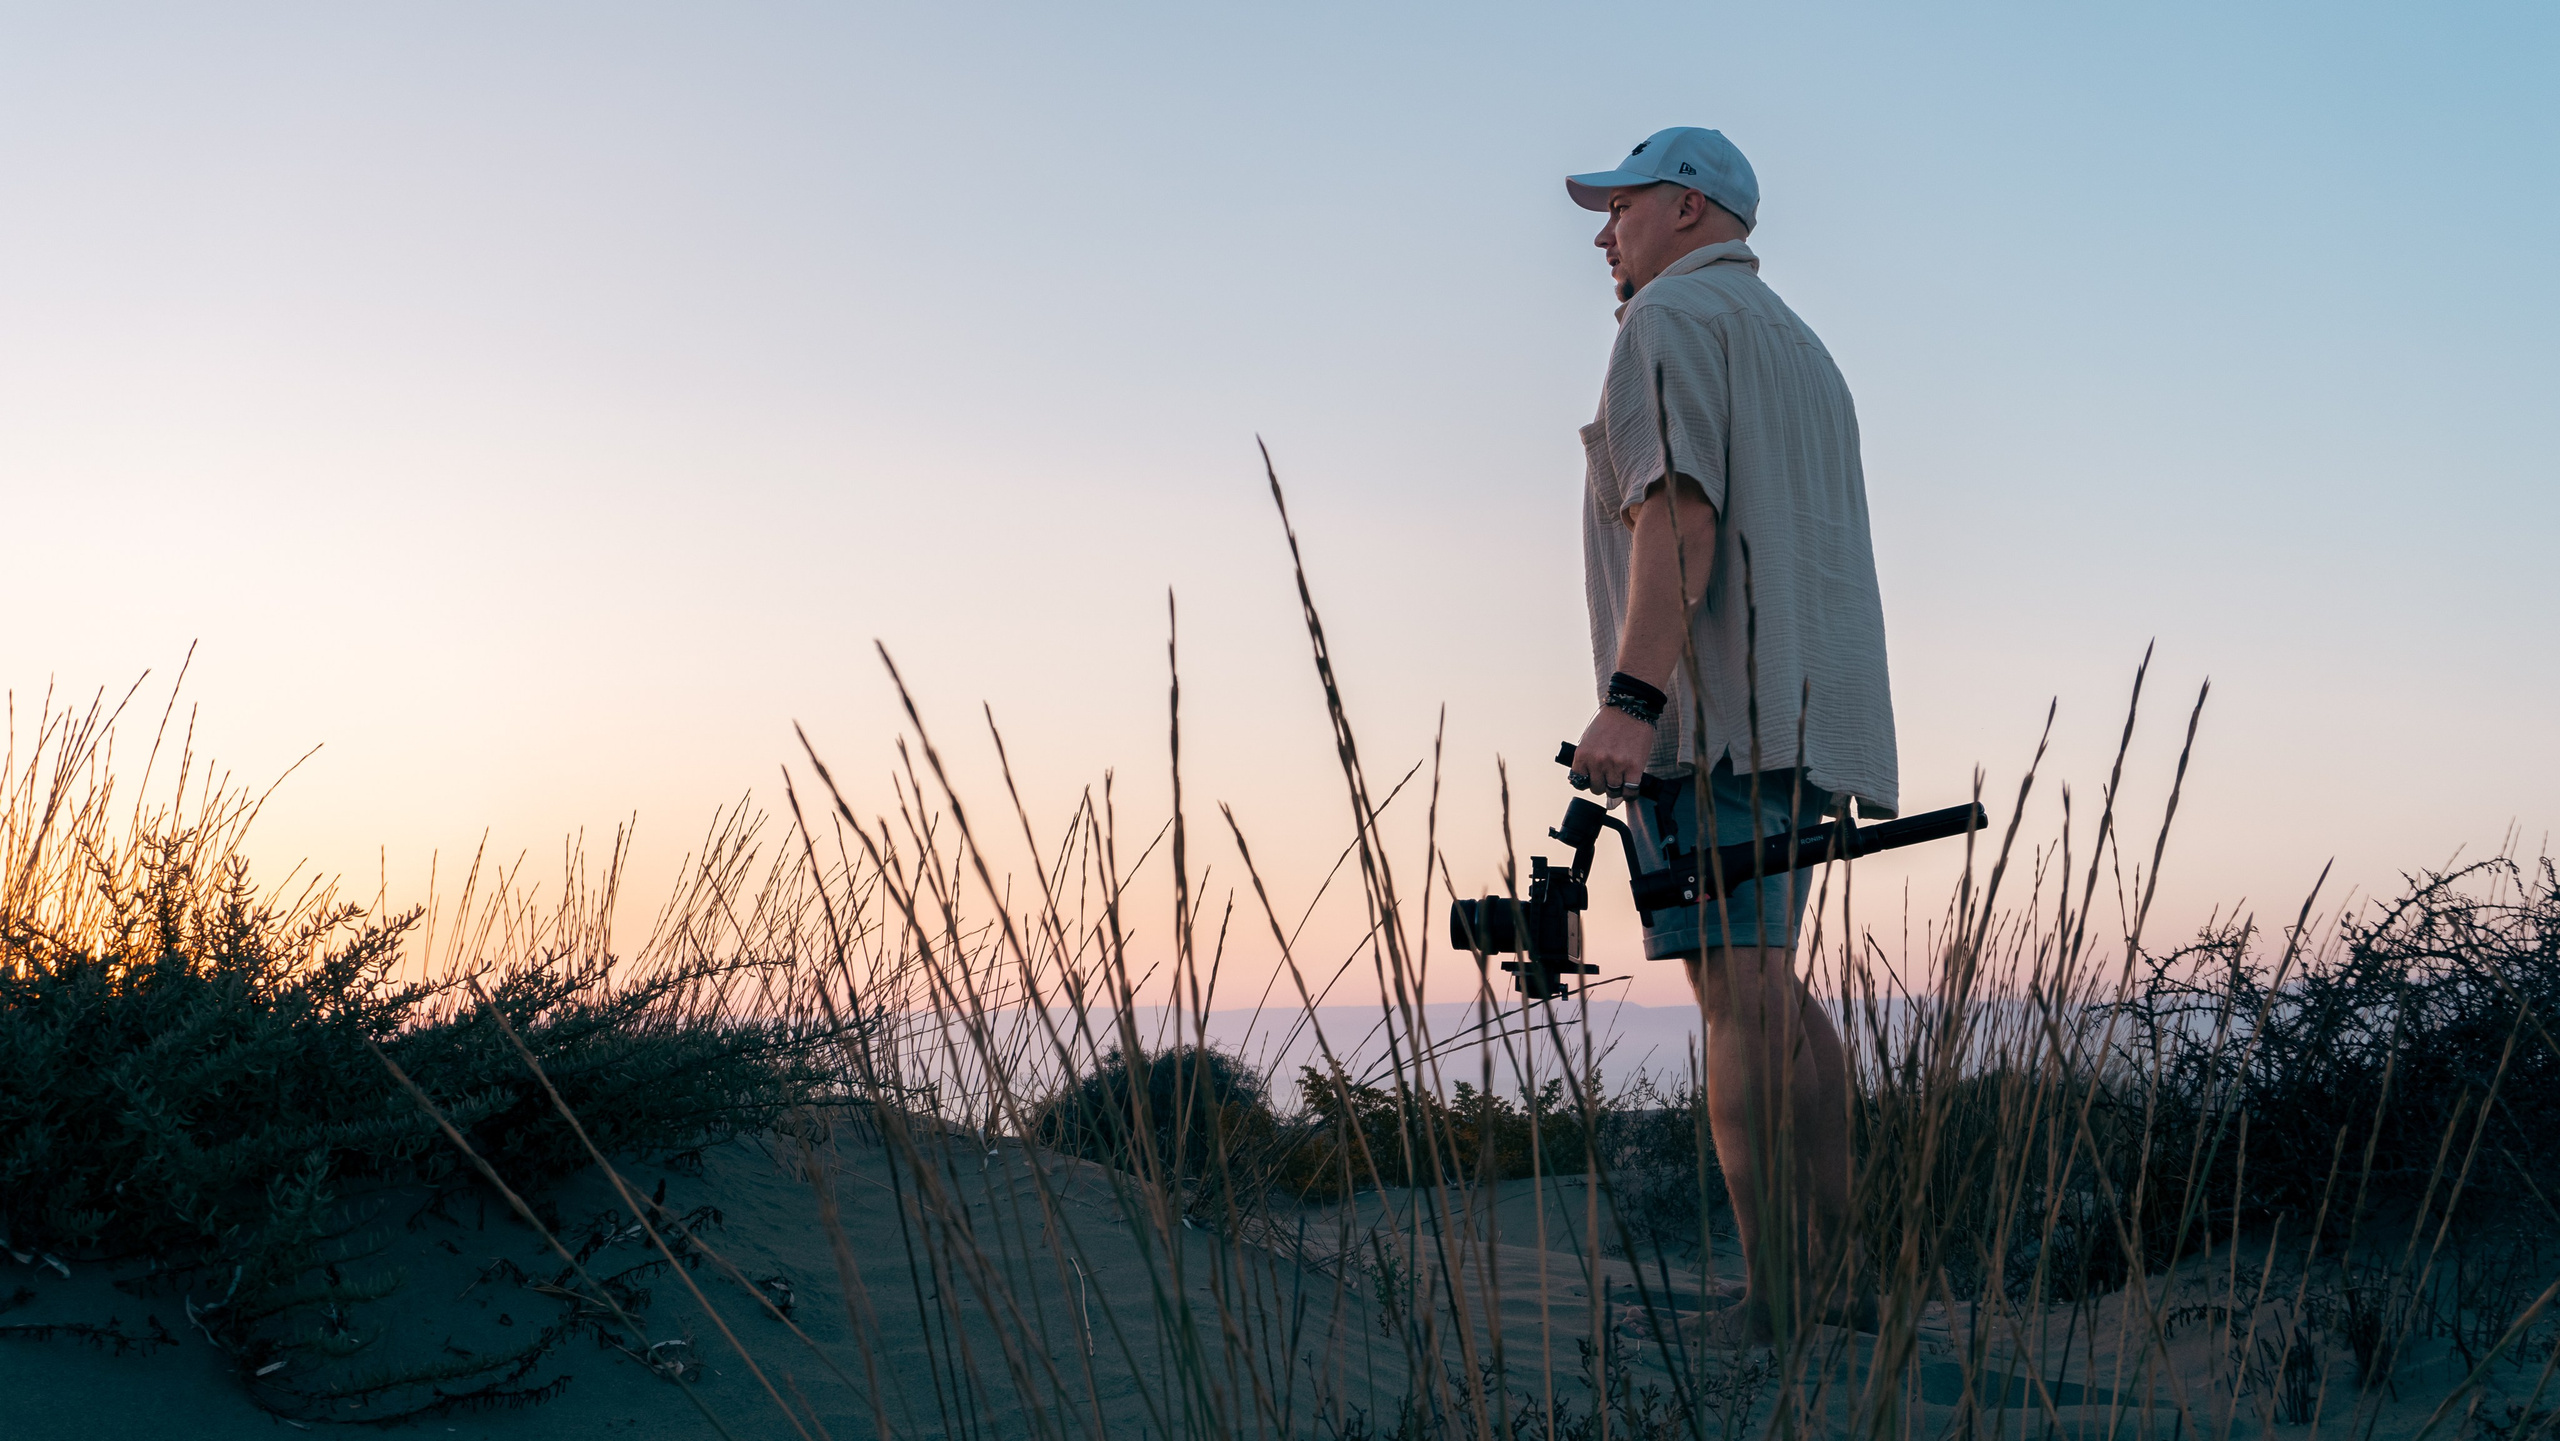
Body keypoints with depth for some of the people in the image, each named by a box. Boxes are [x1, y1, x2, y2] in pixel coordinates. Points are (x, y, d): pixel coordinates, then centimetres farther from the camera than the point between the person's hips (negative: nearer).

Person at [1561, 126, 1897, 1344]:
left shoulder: (1675, 314, -1)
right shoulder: (1801, 344, 29)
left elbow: (1680, 510, -16)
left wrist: (1631, 696, -24)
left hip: (1719, 710, -10)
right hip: (1808, 719, 10)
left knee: (1740, 992, -13)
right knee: (1768, 994, 12)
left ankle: (1779, 1308, -16)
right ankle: (1830, 1278, 13)